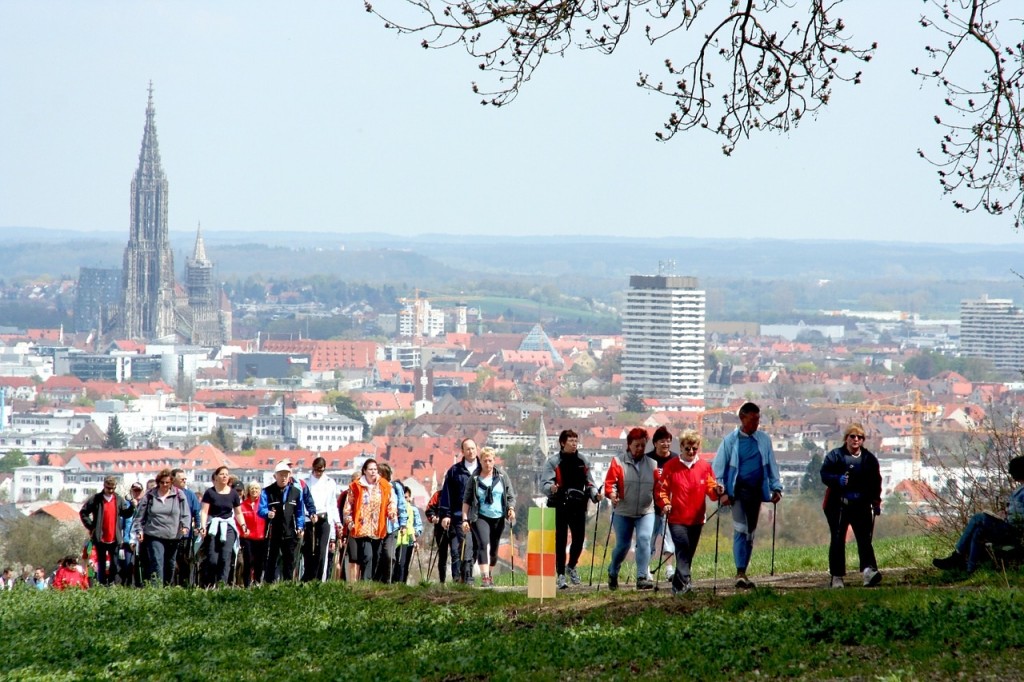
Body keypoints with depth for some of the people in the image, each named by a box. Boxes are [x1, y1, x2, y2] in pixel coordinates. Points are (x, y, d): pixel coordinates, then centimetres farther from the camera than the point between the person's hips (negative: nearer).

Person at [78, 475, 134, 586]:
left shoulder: (119, 500, 7)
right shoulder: (96, 499, -3)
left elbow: (126, 514, 11)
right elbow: (83, 513, 1)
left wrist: (132, 506, -8)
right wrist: (91, 527, -6)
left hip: (115, 539, 2)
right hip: (100, 538, -2)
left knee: (114, 564, 3)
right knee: (102, 564, 4)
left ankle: (111, 583, 16)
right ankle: (102, 585, 10)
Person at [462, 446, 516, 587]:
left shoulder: (502, 476, 6)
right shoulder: (474, 479, 2)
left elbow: (511, 496, 8)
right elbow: (466, 500, 3)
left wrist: (511, 509, -11)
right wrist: (465, 519, -4)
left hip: (498, 517, 3)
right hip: (480, 517, -3)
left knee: (494, 549, 11)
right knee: (483, 544, -21)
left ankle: (490, 575, 29)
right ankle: (484, 577, -28)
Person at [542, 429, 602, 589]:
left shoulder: (583, 461, 11)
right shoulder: (553, 462, -2)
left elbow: (589, 483, 15)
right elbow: (545, 484, -8)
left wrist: (595, 494, -5)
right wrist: (551, 488, -31)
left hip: (578, 505, 4)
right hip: (559, 506, -4)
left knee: (579, 539, 4)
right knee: (560, 540, -2)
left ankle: (571, 566, 30)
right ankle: (561, 575, 4)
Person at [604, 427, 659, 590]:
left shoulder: (652, 464, 8)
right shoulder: (618, 461, 0)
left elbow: (658, 487, 7)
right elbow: (610, 482, -6)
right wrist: (612, 494, -26)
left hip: (646, 512, 1)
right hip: (623, 512, -1)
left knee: (644, 540, -18)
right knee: (622, 545, 6)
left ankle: (643, 577, -18)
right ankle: (612, 573, 32)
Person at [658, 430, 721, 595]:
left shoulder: (704, 466, 5)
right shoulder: (671, 466, -2)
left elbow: (710, 488, 3)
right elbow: (662, 489, 0)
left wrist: (716, 491, -19)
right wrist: (665, 503, -17)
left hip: (697, 518, 4)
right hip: (677, 518, -3)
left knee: (689, 551, 10)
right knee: (683, 548, -18)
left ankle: (679, 584, 22)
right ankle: (683, 583, -23)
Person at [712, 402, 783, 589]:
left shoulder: (764, 440, 8)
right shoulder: (730, 440, -1)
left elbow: (772, 465, 15)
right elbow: (718, 467, 1)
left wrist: (776, 488, 6)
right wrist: (722, 491, -8)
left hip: (756, 490, 4)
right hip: (738, 489, -4)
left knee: (750, 532, 8)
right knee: (740, 529, -15)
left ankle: (743, 573, 16)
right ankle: (740, 573, -19)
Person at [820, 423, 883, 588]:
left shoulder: (869, 459, 10)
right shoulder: (835, 456, 2)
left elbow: (876, 482, 15)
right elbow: (824, 475, -5)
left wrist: (876, 502, 9)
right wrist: (838, 480, -24)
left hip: (861, 505, 2)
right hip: (838, 505, -2)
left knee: (864, 538, -11)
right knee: (837, 540, 1)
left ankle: (869, 570, -26)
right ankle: (836, 576, 4)